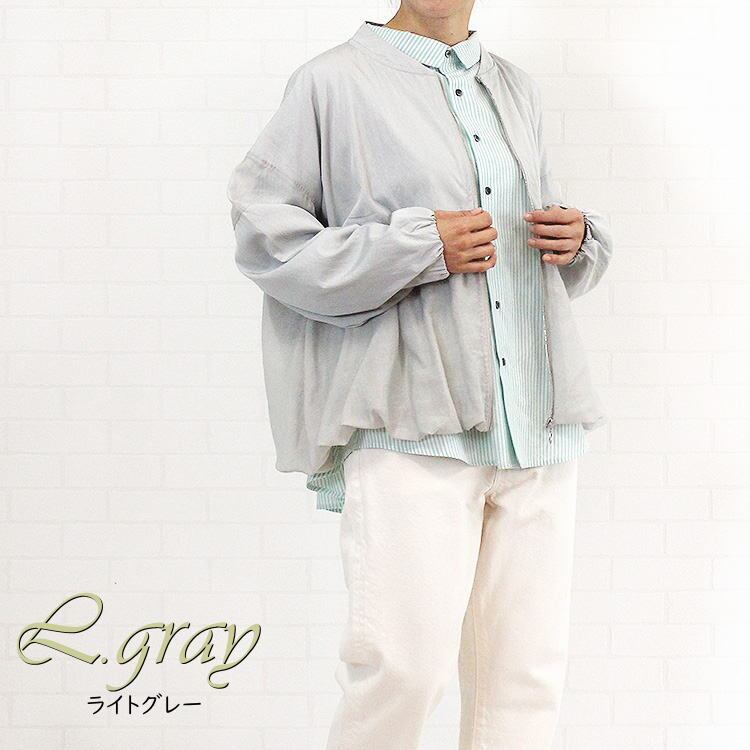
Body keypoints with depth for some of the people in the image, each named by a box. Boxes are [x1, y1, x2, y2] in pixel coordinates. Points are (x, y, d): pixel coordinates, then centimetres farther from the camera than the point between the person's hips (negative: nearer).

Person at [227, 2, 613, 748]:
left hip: (538, 425, 5)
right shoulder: (335, 82, 2)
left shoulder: (518, 90, 20)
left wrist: (579, 237, 6)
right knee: (405, 661, -11)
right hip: (414, 424, -5)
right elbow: (263, 231, -4)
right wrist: (417, 246, -12)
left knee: (529, 667, 5)